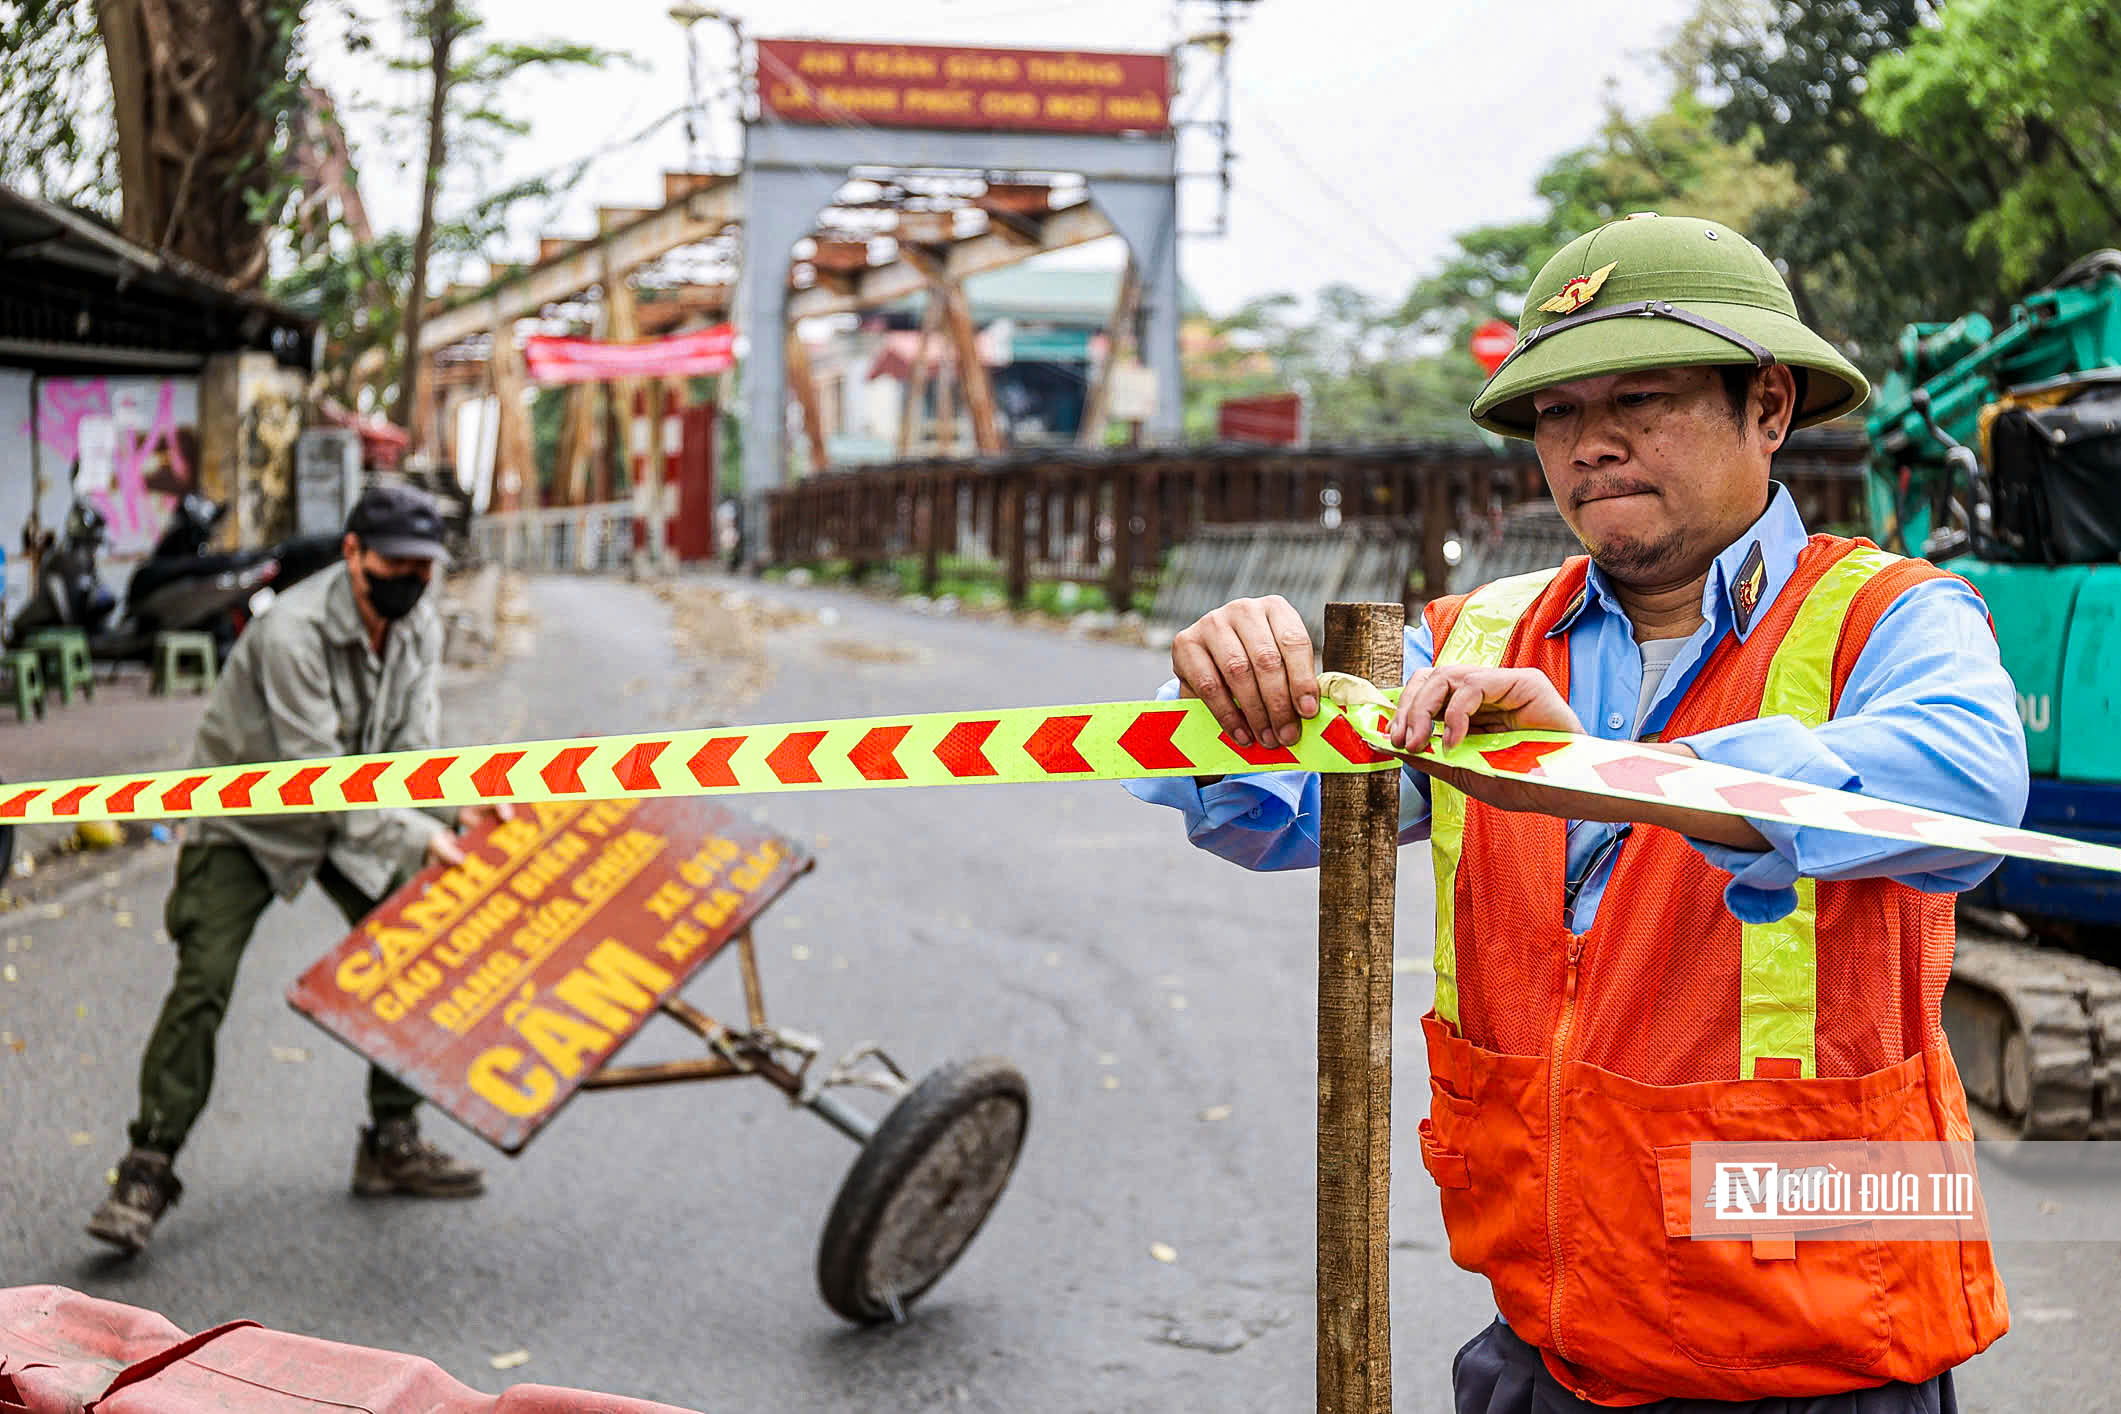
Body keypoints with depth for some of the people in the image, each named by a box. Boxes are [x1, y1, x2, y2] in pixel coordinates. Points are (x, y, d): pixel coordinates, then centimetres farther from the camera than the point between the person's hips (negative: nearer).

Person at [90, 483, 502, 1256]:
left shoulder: (419, 627, -7)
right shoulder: (293, 632, -30)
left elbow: (410, 745, -8)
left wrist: (457, 804, -28)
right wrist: (416, 836, -33)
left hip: (350, 818, 7)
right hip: (244, 818, -7)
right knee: (203, 981, -16)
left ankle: (392, 1144, 15)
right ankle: (148, 1169, -8)